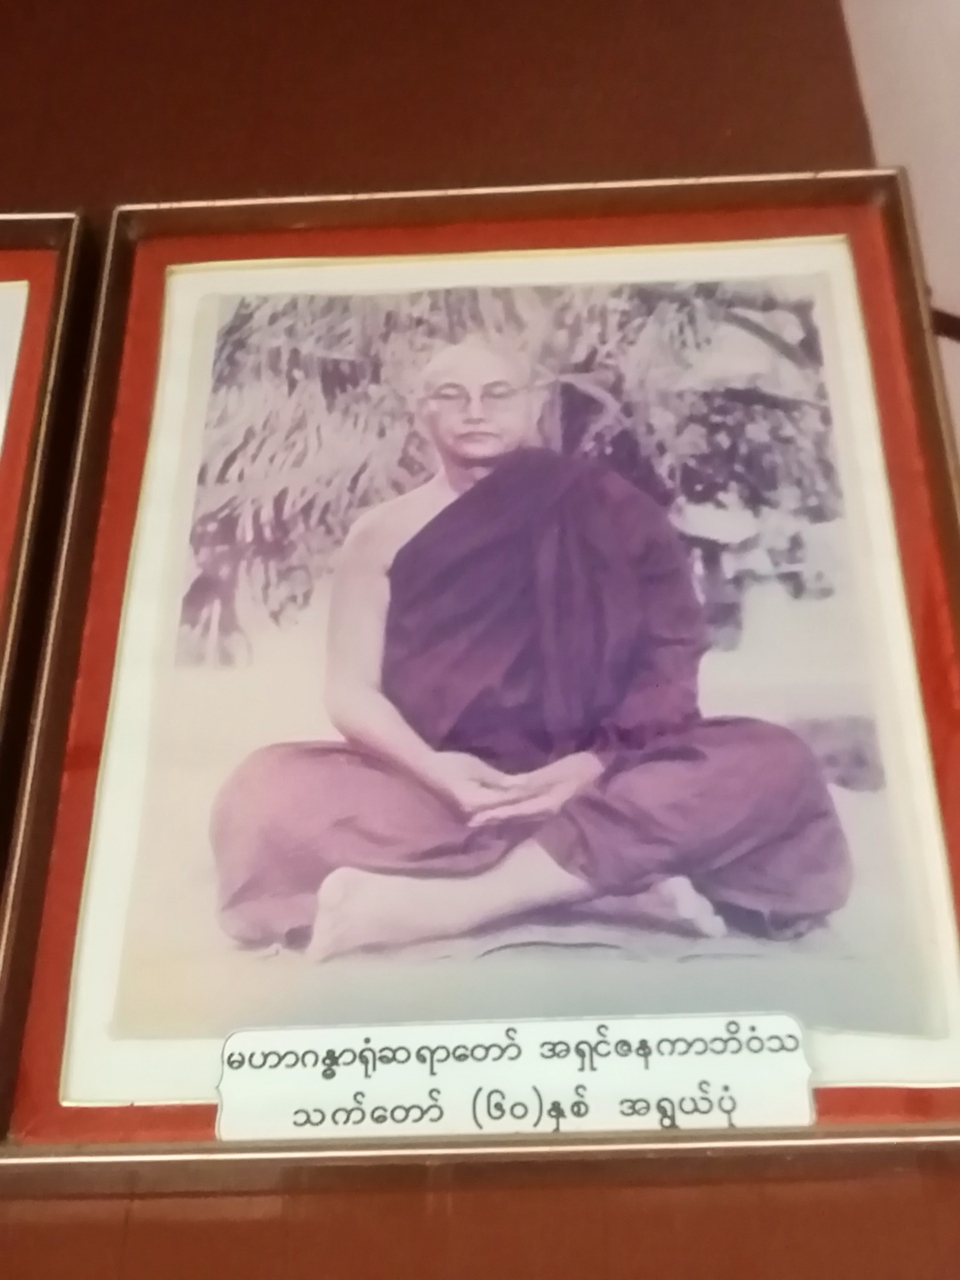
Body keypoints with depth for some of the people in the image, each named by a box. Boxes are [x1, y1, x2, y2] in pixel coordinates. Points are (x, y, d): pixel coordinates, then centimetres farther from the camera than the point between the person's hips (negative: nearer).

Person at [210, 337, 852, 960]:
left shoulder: (604, 512, 8)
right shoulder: (384, 533, 8)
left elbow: (667, 669, 1)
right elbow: (352, 690, 1)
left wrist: (594, 765, -18)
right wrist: (433, 770, -20)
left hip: (590, 786, 1)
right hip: (436, 792, 0)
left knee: (771, 762, -27)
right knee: (270, 793, -29)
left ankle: (443, 902, -35)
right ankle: (616, 885, -34)